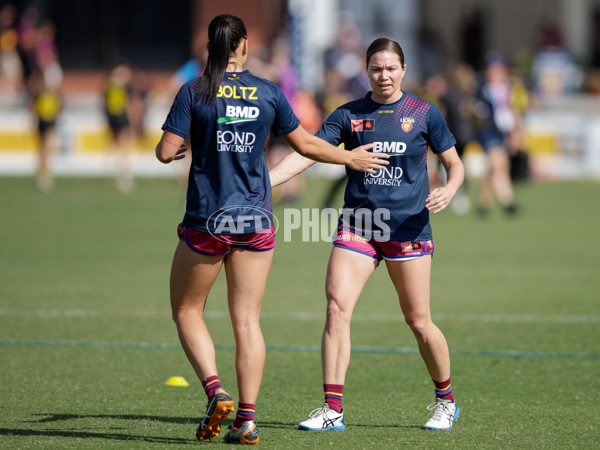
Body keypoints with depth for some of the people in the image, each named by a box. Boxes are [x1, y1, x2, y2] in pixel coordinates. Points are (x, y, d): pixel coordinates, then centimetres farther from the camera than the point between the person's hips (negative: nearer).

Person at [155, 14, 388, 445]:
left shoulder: (193, 92, -6)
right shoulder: (268, 93, 1)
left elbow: (166, 151, -9)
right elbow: (306, 143, 10)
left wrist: (167, 148, 15)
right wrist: (352, 158, 26)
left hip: (206, 221, -2)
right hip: (256, 222, 2)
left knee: (187, 311, 13)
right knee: (247, 321, 6)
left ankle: (216, 392, -6)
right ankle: (247, 418, 1)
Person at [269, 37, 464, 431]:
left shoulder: (424, 113, 2)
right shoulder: (349, 115, 4)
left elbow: (455, 165, 7)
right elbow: (307, 153, -3)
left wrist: (450, 189, -15)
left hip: (408, 228, -1)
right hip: (357, 227, 1)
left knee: (419, 322, 2)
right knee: (337, 308, -13)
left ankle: (446, 401, 24)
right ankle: (333, 409, -10)